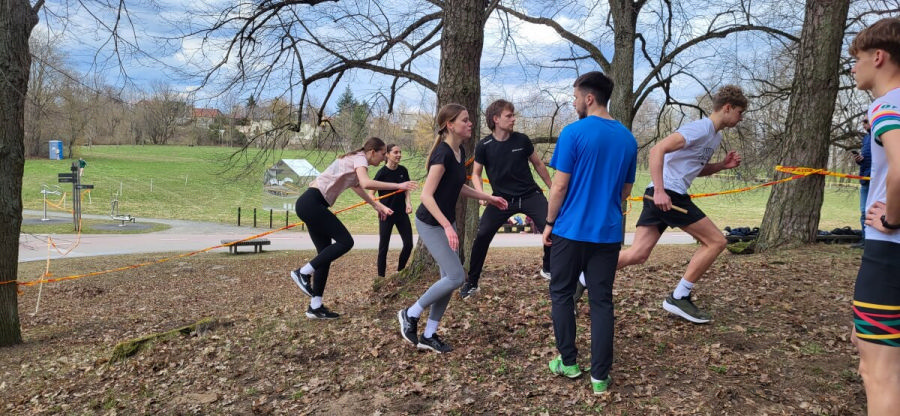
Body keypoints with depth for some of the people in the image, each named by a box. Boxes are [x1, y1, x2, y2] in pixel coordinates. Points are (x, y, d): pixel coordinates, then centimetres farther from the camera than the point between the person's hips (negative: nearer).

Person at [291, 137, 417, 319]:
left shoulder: (354, 160, 23)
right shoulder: (360, 158, -7)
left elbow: (357, 186, 40)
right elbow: (366, 183, -27)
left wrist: (378, 206, 41)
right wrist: (398, 186, -24)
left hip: (309, 205, 10)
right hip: (312, 203, -10)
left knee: (326, 252, 9)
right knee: (345, 241, -11)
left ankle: (315, 307, 11)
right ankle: (303, 273, -4)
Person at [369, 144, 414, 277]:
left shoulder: (403, 170, 1)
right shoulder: (382, 173, -13)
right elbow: (371, 194, -12)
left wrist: (408, 203, -4)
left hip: (402, 213, 5)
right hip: (387, 214, -4)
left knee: (408, 244, 1)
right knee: (384, 246, 2)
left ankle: (400, 271, 21)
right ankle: (381, 276, 13)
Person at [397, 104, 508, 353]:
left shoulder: (460, 151, 4)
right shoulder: (443, 153, -23)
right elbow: (426, 195, -26)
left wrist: (488, 198, 17)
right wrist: (447, 227, -32)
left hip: (447, 221, 9)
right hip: (431, 224, -9)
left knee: (449, 278, 8)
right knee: (456, 277, -12)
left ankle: (428, 336, 17)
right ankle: (410, 314, 6)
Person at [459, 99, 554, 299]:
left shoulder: (522, 140, -5)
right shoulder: (484, 146, -8)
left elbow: (538, 164, 9)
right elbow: (476, 174, 4)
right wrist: (481, 194, -15)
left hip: (530, 195, 1)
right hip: (501, 198, 0)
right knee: (482, 236, -10)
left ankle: (548, 268, 14)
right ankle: (471, 283, 7)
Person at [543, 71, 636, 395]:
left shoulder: (574, 132, -10)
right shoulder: (627, 138, 6)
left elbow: (559, 186, -11)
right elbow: (626, 191, 14)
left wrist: (549, 223, 1)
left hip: (571, 230, -4)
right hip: (609, 232, 4)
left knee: (562, 294, 14)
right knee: (602, 302, 8)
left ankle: (568, 362, 21)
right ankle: (599, 376, 10)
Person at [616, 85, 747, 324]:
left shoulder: (716, 136, 21)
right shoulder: (701, 128, -10)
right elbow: (657, 150, -20)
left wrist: (722, 165, 15)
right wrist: (660, 191, -27)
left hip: (662, 196, 9)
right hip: (666, 194, -9)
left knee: (637, 255, 1)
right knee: (716, 241, -2)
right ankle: (678, 298, 2)